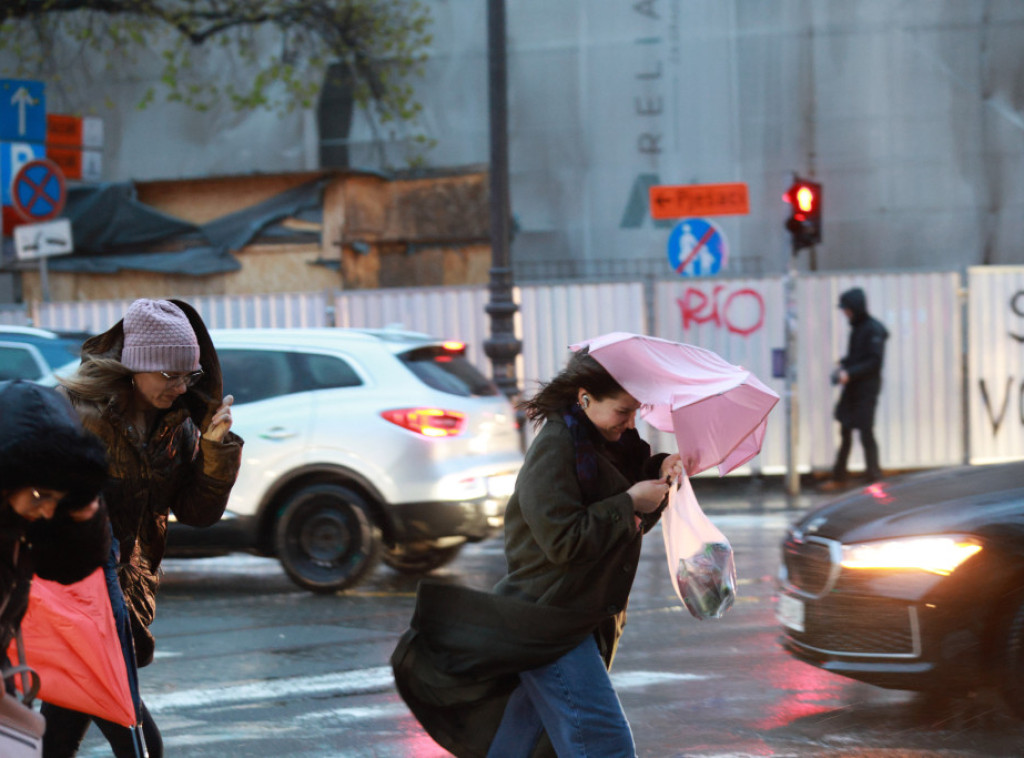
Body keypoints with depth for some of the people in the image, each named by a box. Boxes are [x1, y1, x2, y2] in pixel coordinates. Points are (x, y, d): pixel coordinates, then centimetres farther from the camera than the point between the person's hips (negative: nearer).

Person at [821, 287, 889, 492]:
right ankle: (839, 478, 20)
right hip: (852, 388, 9)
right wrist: (842, 366, 3)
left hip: (866, 388, -9)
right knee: (845, 432, 12)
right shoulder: (857, 327, 11)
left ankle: (874, 478, 3)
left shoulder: (873, 329, -15)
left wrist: (849, 373, -22)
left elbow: (875, 361, -19)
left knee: (866, 433, -5)